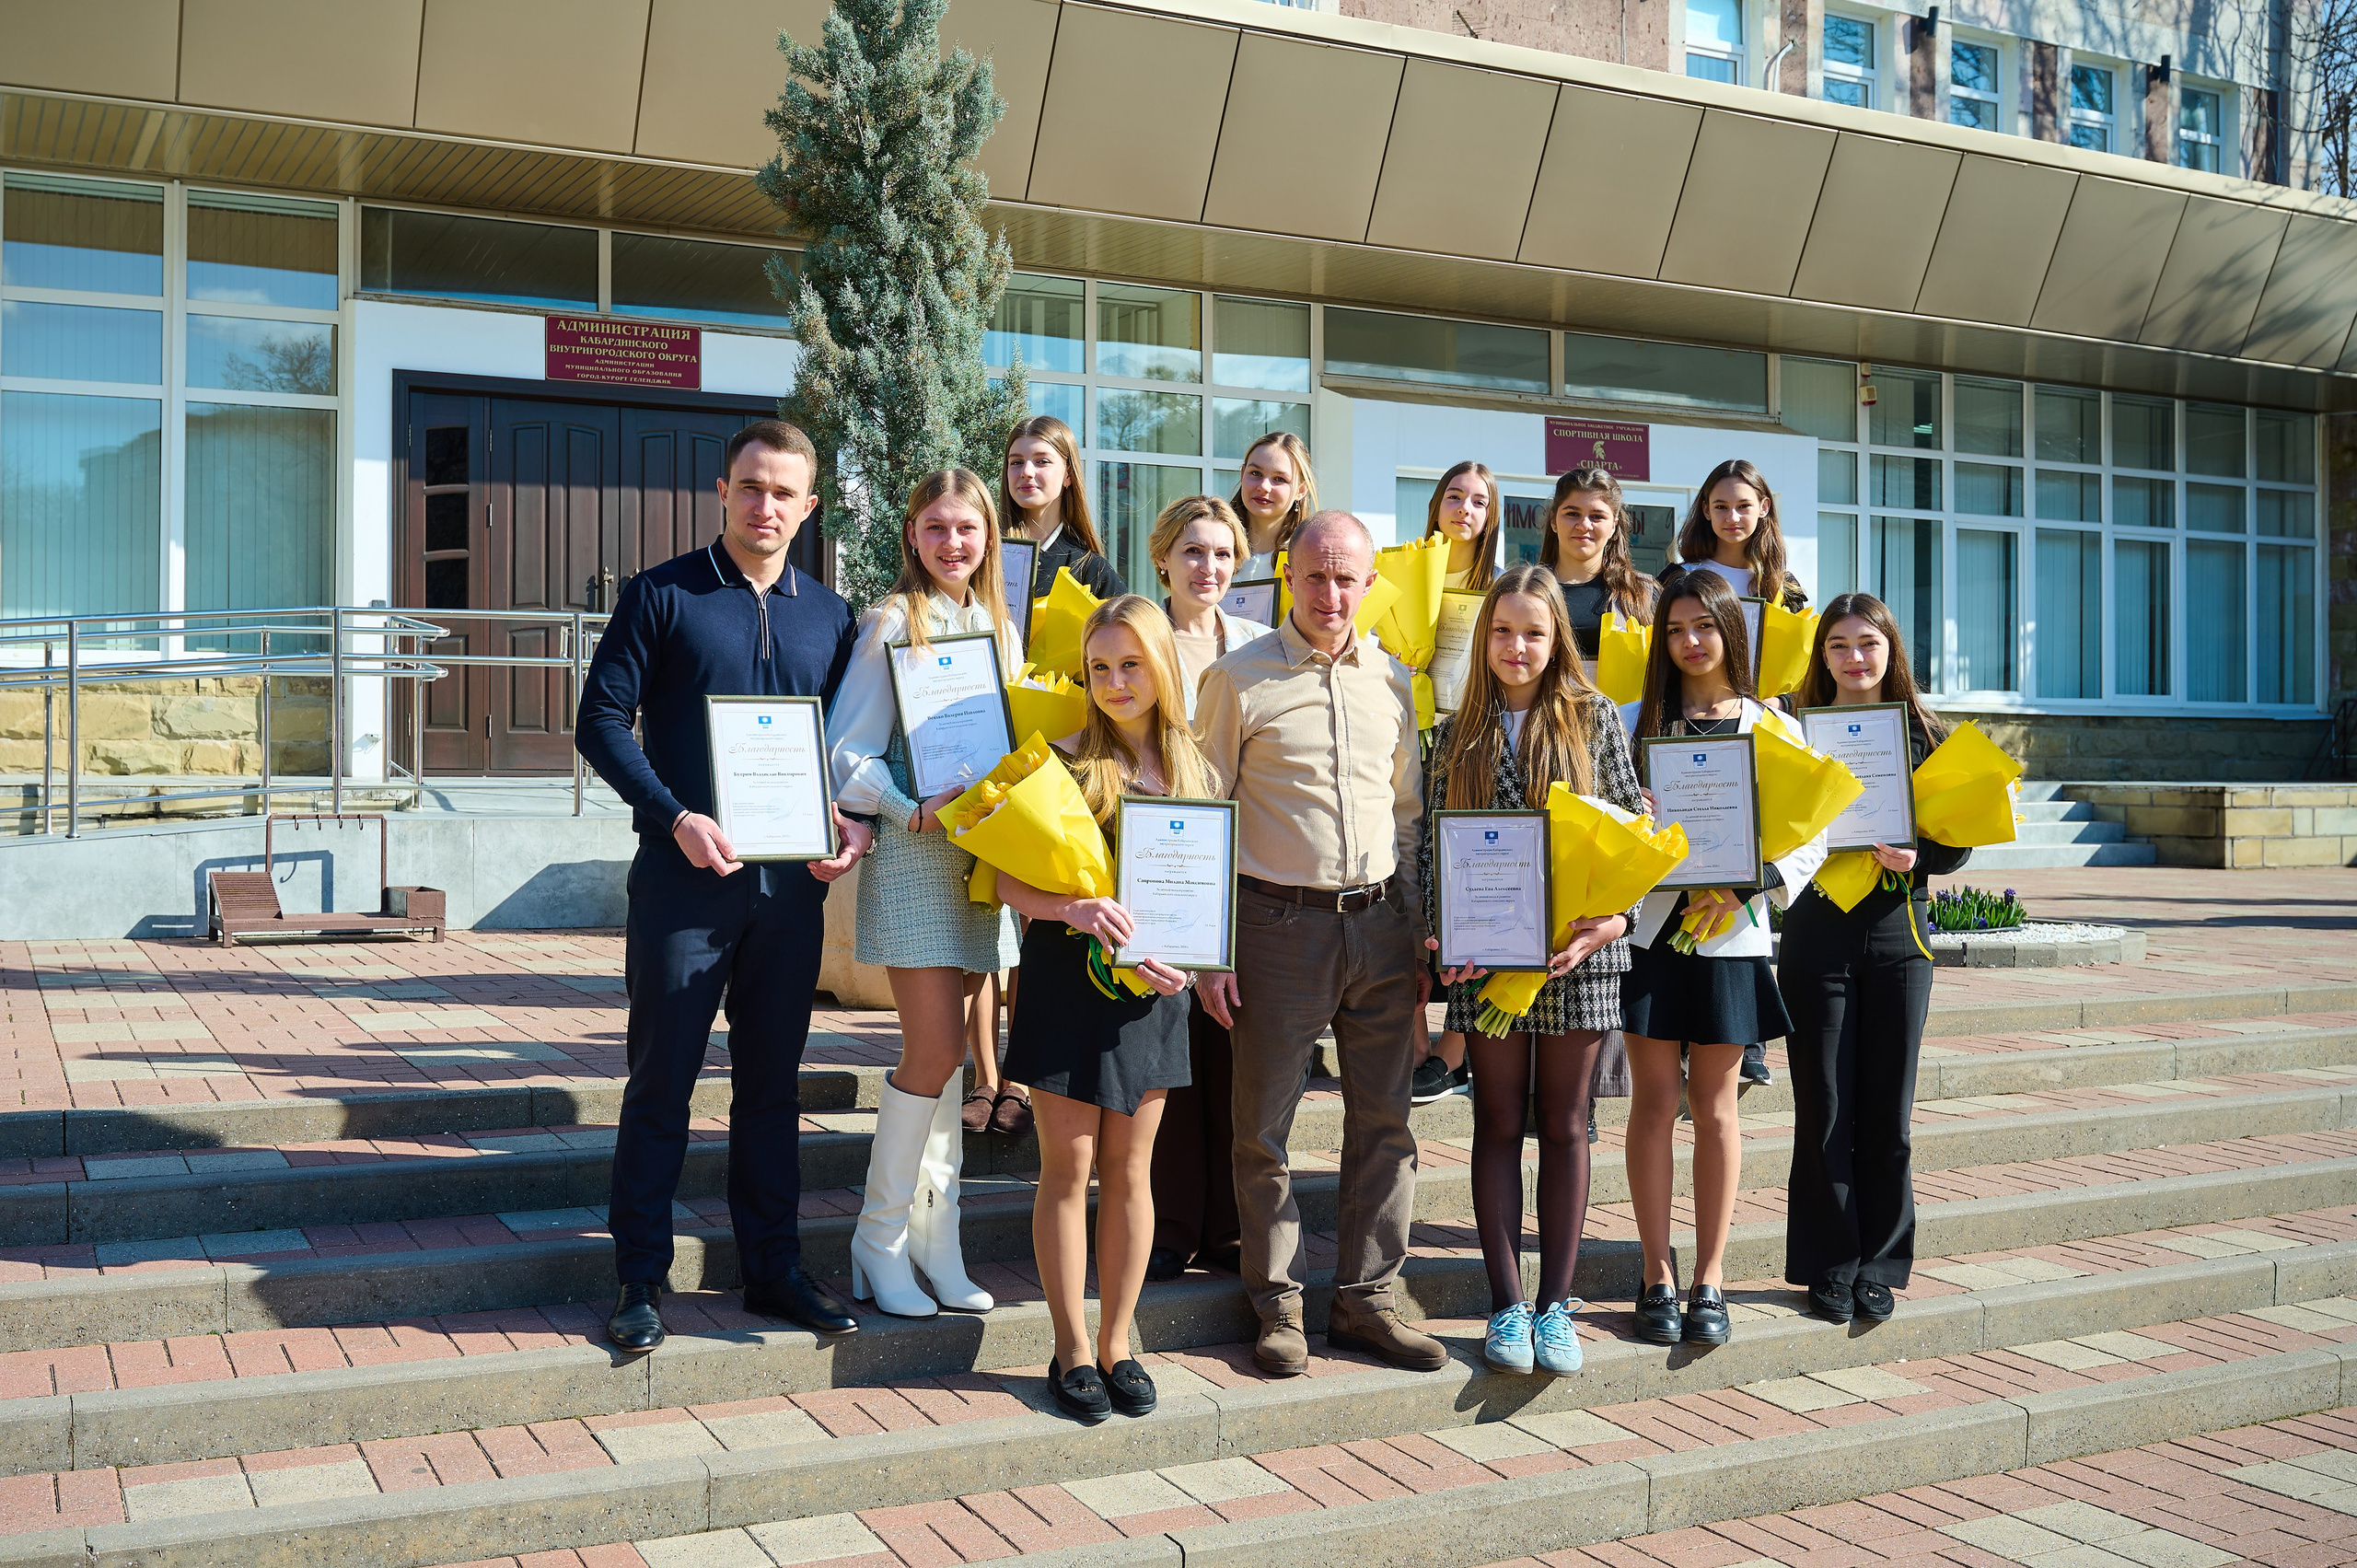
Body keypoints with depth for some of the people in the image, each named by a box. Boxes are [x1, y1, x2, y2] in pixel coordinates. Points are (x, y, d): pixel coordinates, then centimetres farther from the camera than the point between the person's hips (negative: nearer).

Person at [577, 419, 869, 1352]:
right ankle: (641, 1277, 13)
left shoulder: (830, 618, 11)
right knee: (661, 1083, 2)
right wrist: (676, 817, -17)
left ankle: (773, 1268, 22)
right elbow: (602, 721, -5)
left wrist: (856, 821, -3)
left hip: (793, 883, 4)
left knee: (773, 1083, 12)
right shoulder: (662, 596, 0)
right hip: (684, 879, -3)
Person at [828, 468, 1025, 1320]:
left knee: (940, 1051, 9)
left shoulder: (1000, 629, 14)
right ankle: (880, 1237, 8)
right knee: (936, 1051, -7)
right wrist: (918, 810, -20)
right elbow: (847, 754, -9)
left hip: (982, 859, 5)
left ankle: (934, 1233, 17)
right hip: (912, 857, -5)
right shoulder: (891, 622, -4)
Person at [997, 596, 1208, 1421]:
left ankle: (1117, 1343, 21)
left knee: (1130, 1168, 9)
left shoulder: (1195, 770, 6)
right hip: (1067, 974, -3)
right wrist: (1072, 909, -24)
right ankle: (1072, 1349, 15)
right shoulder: (1062, 761, -3)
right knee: (1068, 1166, 3)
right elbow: (1010, 882, -6)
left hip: (1152, 982, 3)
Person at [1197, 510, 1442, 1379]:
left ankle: (1366, 1299, 20)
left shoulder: (1393, 681, 10)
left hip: (1380, 922, 4)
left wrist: (1419, 936, 11)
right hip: (1280, 923, -4)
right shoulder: (1239, 679, -2)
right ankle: (1280, 1305, 16)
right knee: (1265, 1124, 2)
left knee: (1383, 1118, 8)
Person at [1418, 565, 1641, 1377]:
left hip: (1579, 952, -1)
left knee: (1564, 1126, 6)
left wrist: (1614, 916, -12)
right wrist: (1440, 932, -9)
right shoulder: (1458, 733, 7)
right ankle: (1507, 1304, 13)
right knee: (1499, 1126, 6)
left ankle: (1556, 1303, 14)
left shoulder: (1594, 718, 4)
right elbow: (1433, 844, 4)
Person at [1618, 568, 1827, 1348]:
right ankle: (1658, 1276, 12)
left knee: (1714, 1109, 6)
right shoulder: (1634, 721, 6)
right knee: (1655, 1102, 3)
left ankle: (1709, 1280, 14)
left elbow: (1812, 838, 3)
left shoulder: (1776, 729, 5)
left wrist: (1745, 887, -11)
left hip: (1730, 937, 0)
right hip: (1647, 927, 0)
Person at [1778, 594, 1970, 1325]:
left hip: (1898, 934, 1)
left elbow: (1959, 838, 3)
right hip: (1816, 930, -1)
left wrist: (1918, 858, -16)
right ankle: (1829, 1267, 14)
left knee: (1888, 1110, 6)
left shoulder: (1925, 735, 5)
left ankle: (1879, 1266, 19)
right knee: (1824, 1109, 2)